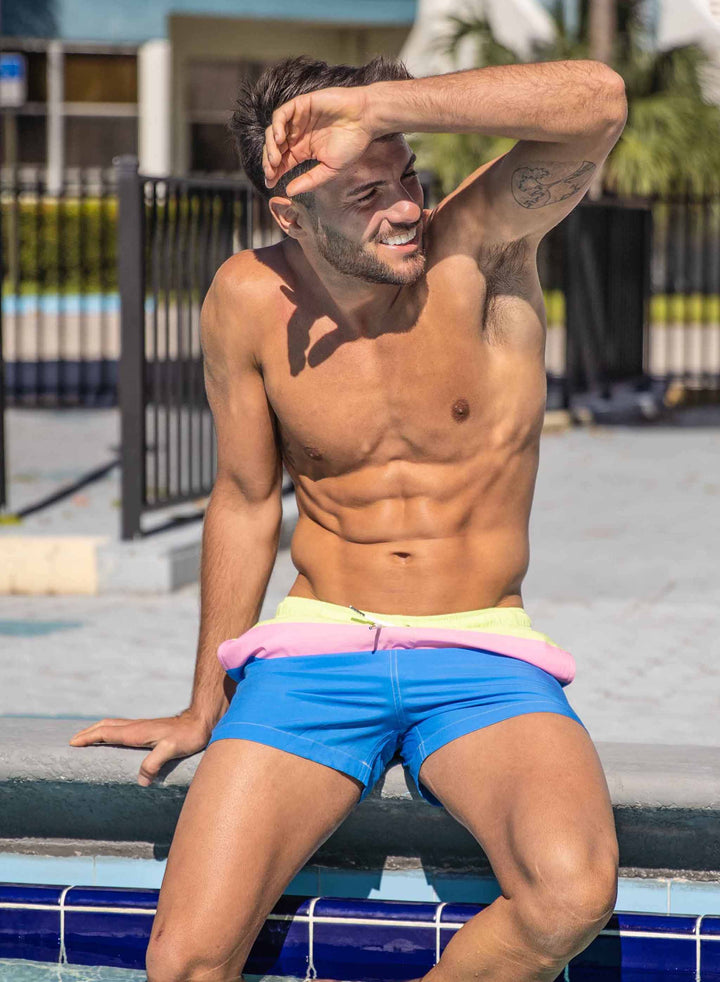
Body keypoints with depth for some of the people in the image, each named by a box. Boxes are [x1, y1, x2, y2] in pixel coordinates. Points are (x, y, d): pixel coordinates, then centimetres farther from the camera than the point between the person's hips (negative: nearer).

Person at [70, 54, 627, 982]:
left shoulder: (475, 246, -9)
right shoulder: (248, 299, -3)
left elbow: (597, 101, -28)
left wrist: (373, 108, -32)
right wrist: (206, 707, 19)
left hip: (481, 659, -1)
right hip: (317, 651, 1)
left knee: (572, 893, -31)